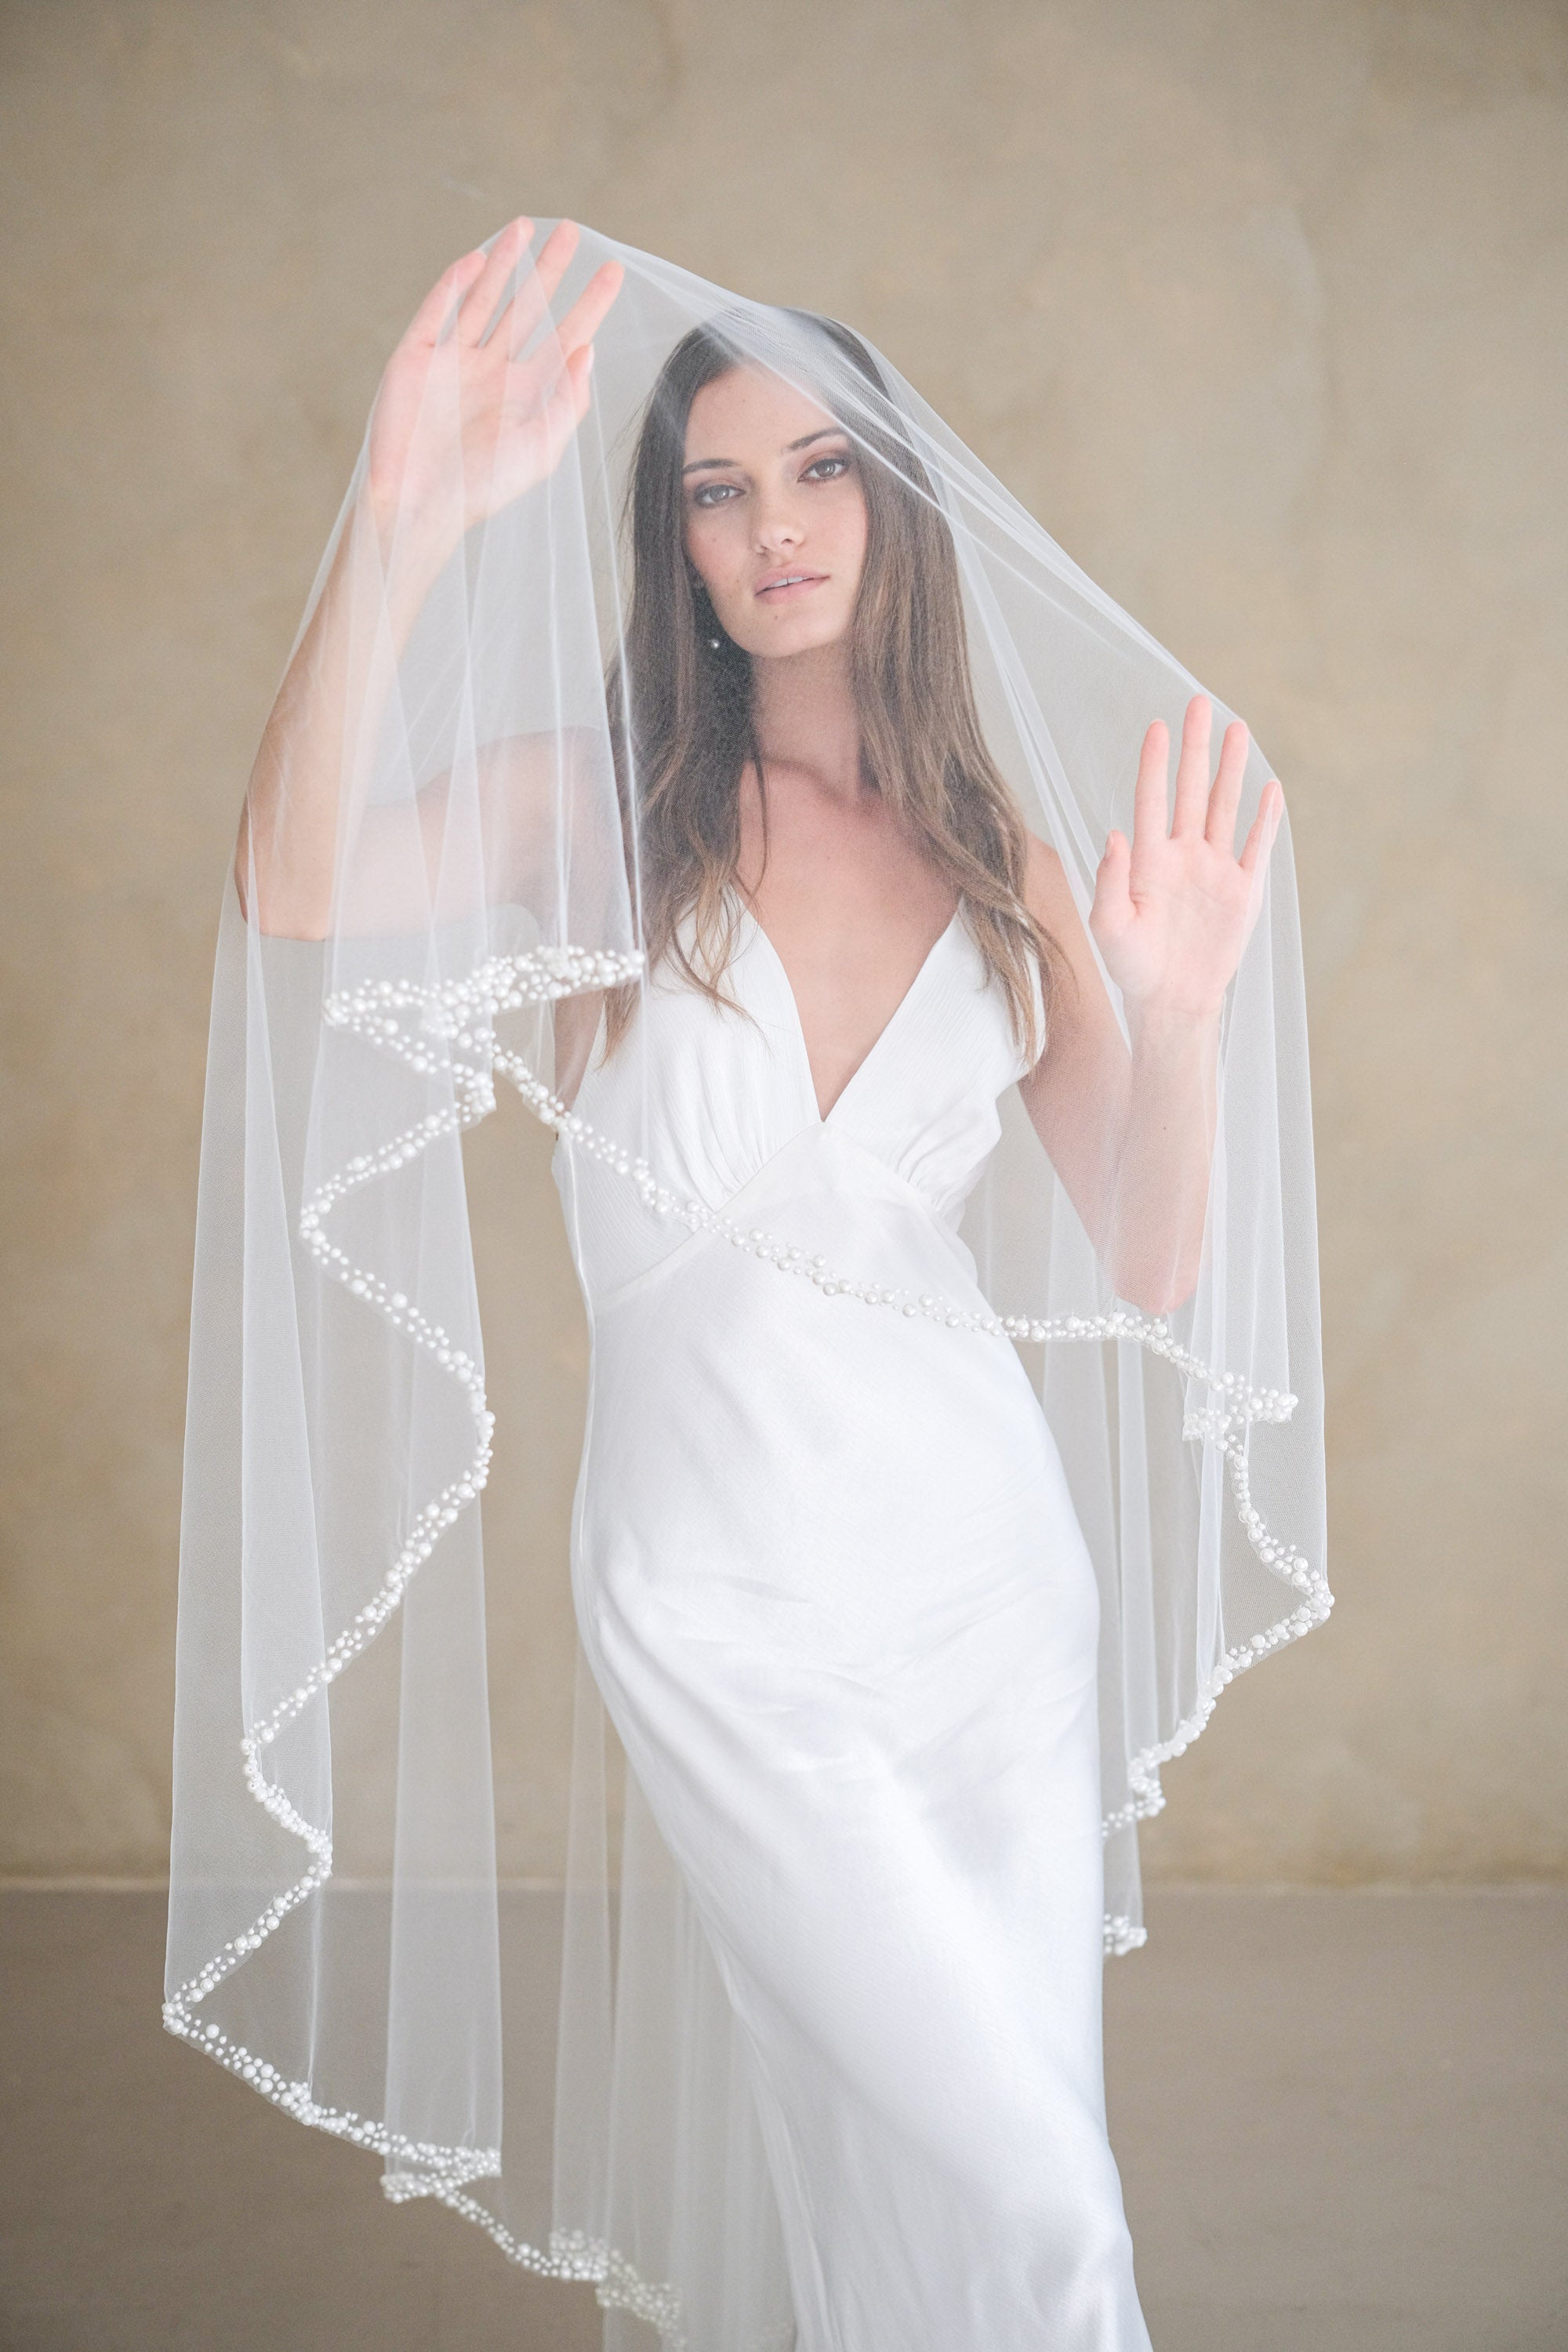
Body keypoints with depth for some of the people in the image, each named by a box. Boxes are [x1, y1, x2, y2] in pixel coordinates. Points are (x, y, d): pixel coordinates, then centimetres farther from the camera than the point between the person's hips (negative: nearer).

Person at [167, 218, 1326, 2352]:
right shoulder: (603, 800, -2)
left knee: (958, 2153, 15)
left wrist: (1179, 1013, -16)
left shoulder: (1003, 863, 5)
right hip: (728, 1592, -3)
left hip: (992, 1562, 4)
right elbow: (294, 897, -23)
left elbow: (1155, 1272, 1)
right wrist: (405, 535, -34)